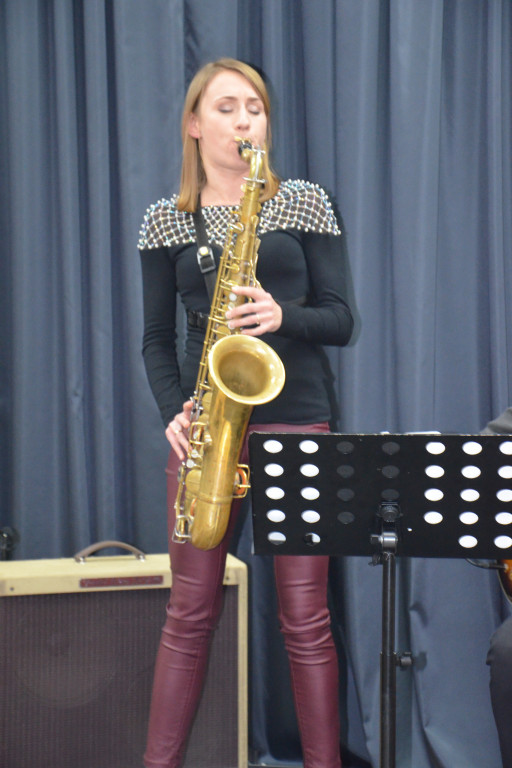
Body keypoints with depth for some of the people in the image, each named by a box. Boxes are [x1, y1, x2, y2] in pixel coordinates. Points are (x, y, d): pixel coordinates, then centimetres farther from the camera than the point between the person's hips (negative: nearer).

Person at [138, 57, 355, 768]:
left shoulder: (306, 204, 6)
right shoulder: (165, 220, 9)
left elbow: (340, 319, 3)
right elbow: (156, 337, 10)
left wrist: (282, 316, -17)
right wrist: (174, 412, -7)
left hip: (295, 420, -1)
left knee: (305, 618, 1)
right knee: (190, 612, 5)